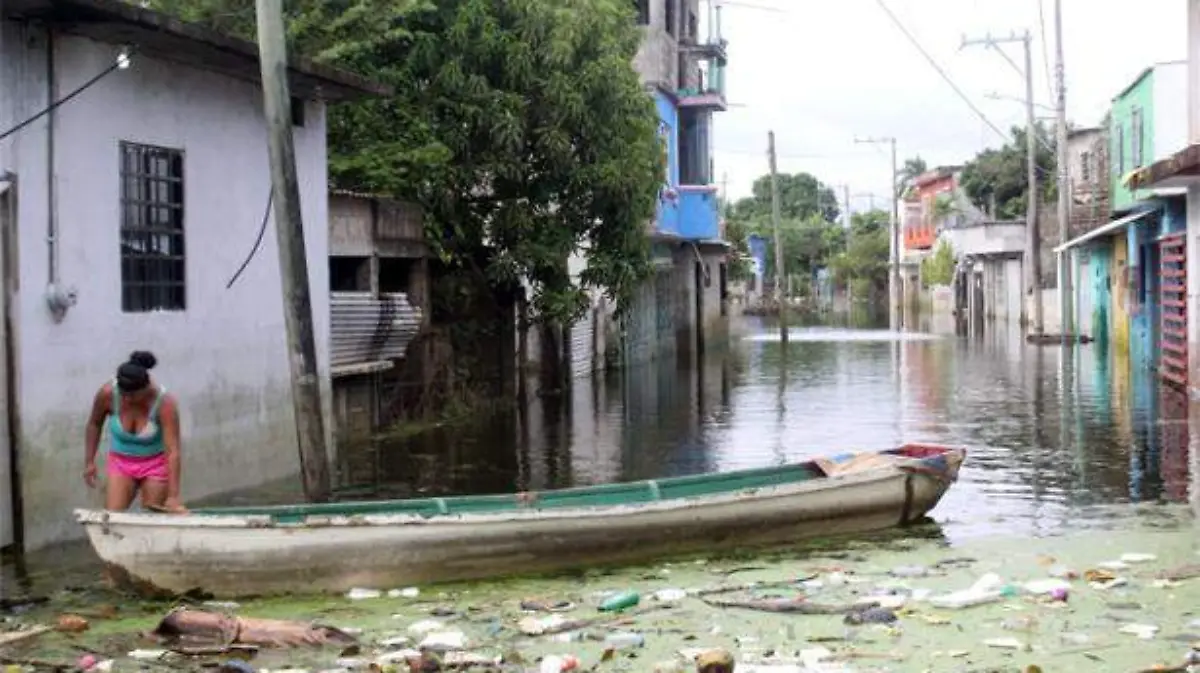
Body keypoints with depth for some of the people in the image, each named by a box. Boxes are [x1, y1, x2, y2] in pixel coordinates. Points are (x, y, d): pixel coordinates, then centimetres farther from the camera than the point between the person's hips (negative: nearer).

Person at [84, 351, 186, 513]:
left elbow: (173, 451, -33)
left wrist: (173, 496, -39)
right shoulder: (108, 394, -21)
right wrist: (89, 461, 2)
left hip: (155, 464, -2)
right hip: (120, 463, 2)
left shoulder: (165, 402, -29)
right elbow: (94, 424, 1)